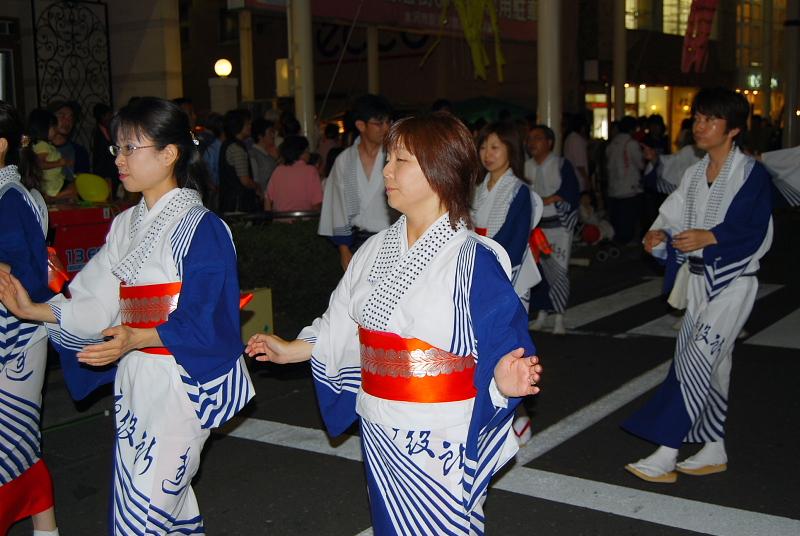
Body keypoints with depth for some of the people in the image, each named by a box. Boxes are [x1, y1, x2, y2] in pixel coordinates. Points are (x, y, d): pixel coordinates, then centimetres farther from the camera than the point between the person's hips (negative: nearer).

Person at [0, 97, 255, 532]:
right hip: (135, 382, 8)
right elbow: (98, 306, 12)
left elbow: (204, 324, -19)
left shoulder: (202, 229, -14)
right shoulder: (126, 226, 11)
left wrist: (136, 338, -32)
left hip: (181, 384, -8)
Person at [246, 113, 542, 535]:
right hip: (381, 436, 6)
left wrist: (503, 381, -38)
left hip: (444, 442, -6)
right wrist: (291, 350, 22)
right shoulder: (375, 251, 3)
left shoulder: (474, 261, -17)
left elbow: (503, 351, -18)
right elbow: (344, 328, 15)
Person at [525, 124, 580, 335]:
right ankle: (542, 314, 18)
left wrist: (542, 201, -17)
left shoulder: (561, 165, -4)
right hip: (535, 226, 4)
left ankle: (559, 318, -2)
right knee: (537, 270, 5)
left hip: (558, 225, -4)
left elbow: (568, 193, -13)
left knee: (558, 270, -7)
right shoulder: (527, 167, 10)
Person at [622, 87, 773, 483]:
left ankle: (665, 457, -10)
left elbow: (756, 231, -16)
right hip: (698, 278, 8)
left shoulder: (752, 174, -10)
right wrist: (660, 234, -14)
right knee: (712, 363, 13)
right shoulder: (694, 175, 13)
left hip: (732, 280, -8)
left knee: (697, 361, -12)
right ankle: (714, 450, 25)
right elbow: (674, 215, 7)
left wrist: (710, 237, -28)